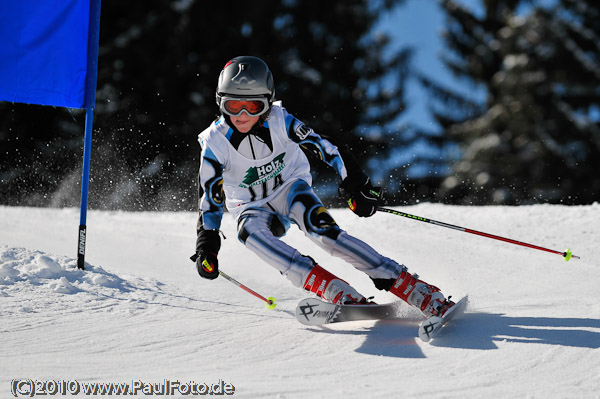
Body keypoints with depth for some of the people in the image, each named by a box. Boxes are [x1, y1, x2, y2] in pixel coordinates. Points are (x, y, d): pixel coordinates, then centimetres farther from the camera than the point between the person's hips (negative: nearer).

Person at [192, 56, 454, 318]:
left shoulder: (279, 121, -20)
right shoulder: (215, 142, -19)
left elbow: (326, 148, -18)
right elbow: (210, 195, -9)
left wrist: (355, 185, -28)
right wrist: (206, 242, -20)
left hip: (291, 188, -1)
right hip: (253, 207, 1)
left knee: (322, 229, -33)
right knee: (249, 230, -35)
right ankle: (338, 293, -41)